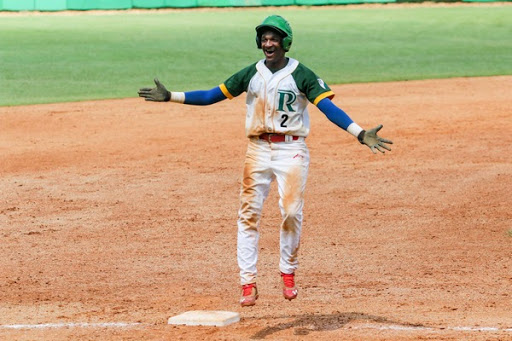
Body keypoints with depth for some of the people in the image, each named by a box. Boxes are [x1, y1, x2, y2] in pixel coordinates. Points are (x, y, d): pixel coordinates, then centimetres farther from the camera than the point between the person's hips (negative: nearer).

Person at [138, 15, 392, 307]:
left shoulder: (301, 75, -2)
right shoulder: (252, 73, 9)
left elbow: (328, 107, -12)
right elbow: (212, 95, 10)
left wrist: (360, 133, -25)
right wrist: (171, 97, 2)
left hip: (291, 150, -3)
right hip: (258, 149, 3)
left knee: (292, 212, -12)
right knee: (249, 214, -3)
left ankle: (288, 273, 9)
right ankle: (248, 284, -1)